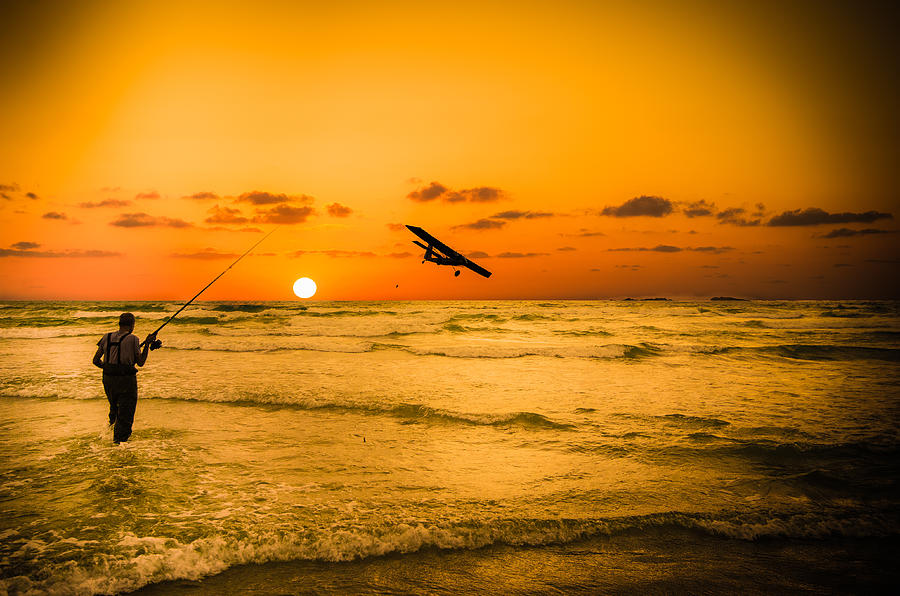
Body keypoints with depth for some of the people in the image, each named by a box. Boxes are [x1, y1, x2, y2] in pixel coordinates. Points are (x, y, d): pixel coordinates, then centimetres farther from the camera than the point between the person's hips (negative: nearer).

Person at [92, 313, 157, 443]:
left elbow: (96, 360, 8)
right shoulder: (132, 339, -9)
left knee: (114, 408, 27)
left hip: (108, 379, 5)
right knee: (125, 414, 2)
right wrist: (147, 344, 4)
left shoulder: (107, 338, 5)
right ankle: (119, 439, -2)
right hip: (126, 380, -5)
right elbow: (141, 362, -2)